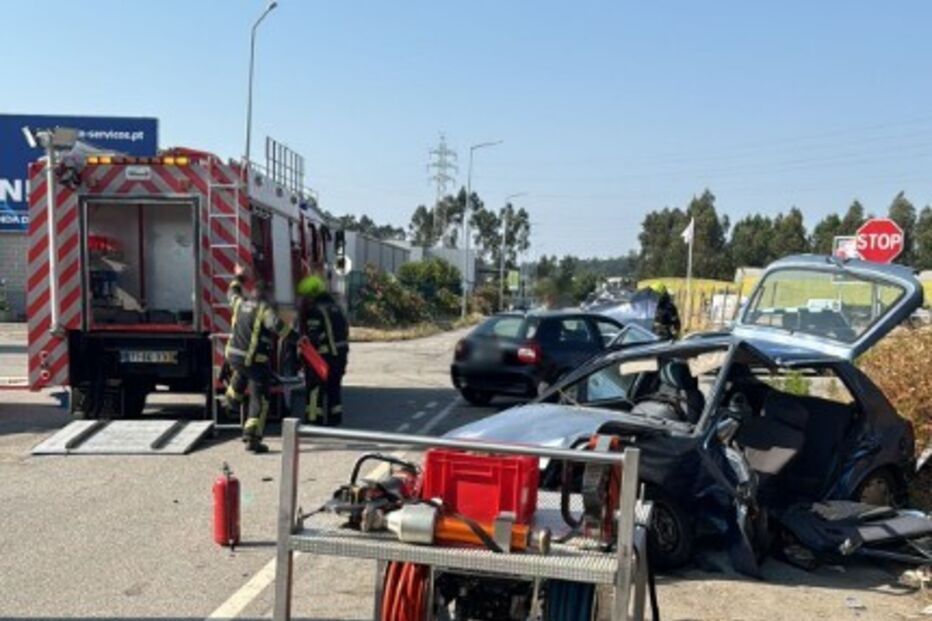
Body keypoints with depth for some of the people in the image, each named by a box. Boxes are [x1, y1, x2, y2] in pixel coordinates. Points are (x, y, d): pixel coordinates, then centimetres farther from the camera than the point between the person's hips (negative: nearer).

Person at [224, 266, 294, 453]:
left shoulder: (240, 303, 7)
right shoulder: (265, 309, -13)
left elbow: (232, 292, 31)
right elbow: (279, 327, -29)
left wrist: (238, 277, 46)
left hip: (234, 356, 7)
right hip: (256, 361, -7)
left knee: (240, 373, 44)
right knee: (259, 400, 0)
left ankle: (233, 400, 64)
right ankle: (252, 438, -5)